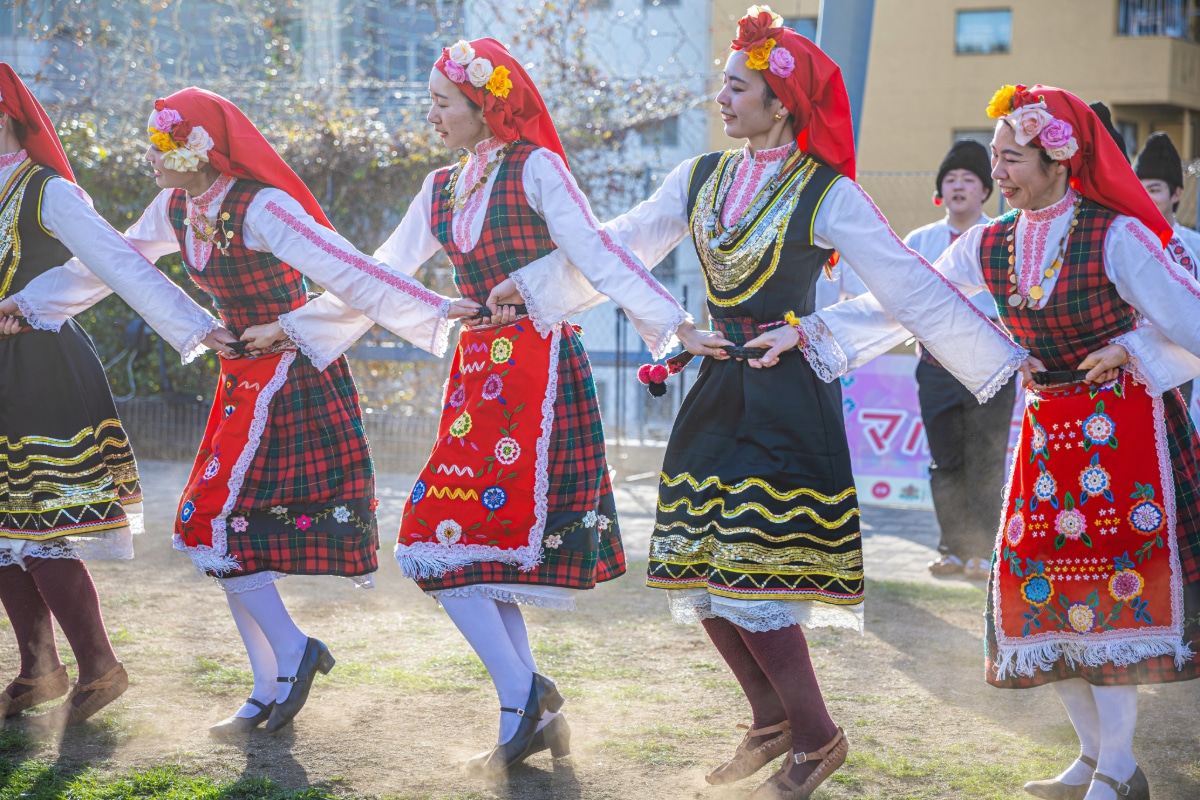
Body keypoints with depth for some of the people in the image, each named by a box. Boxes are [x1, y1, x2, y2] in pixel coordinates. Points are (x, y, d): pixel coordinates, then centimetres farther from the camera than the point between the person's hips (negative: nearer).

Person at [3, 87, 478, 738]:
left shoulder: (261, 208, -21)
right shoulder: (177, 208, 4)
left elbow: (343, 267, -29)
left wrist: (436, 310, -36)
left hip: (289, 377, -8)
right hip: (242, 378, 8)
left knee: (214, 521, -11)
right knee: (222, 527, 7)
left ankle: (293, 650, 4)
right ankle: (271, 691, 15)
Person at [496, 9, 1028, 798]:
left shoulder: (827, 195, -10)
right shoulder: (702, 178, 7)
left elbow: (909, 285, -11)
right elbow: (620, 246, 17)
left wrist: (1008, 362, -14)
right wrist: (530, 283, 19)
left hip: (787, 399, -6)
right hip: (716, 391, 6)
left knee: (754, 583, -8)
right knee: (701, 571, 8)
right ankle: (773, 720, 28)